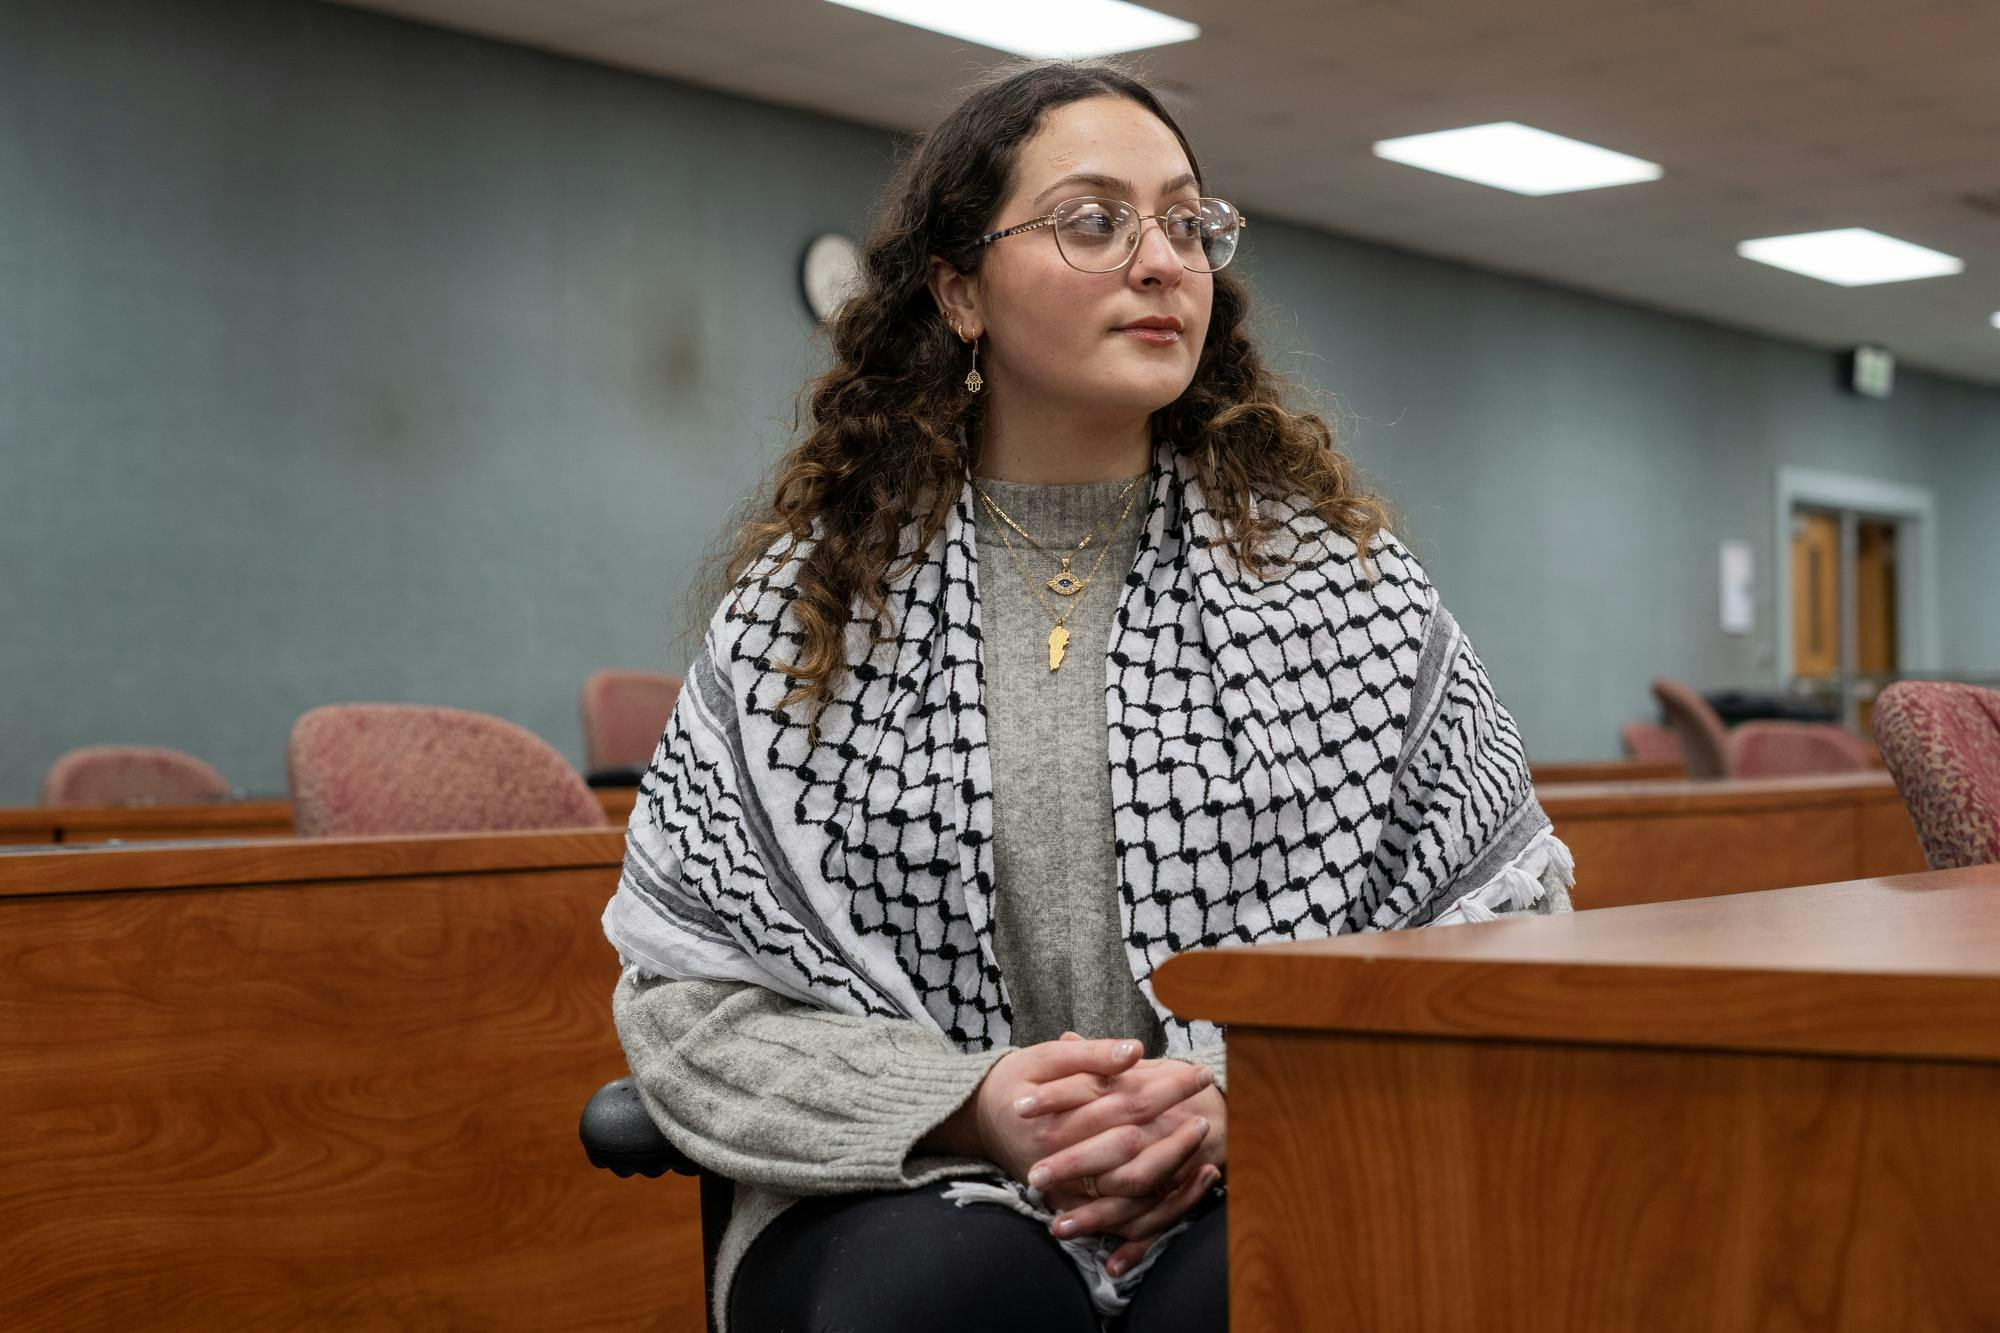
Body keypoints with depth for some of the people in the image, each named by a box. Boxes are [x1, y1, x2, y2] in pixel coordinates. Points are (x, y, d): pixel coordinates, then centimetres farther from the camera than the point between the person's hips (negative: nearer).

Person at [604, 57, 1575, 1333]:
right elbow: (686, 988, 3)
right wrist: (967, 1107, -14)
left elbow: (1503, 922, 7)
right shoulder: (806, 595, 5)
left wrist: (1252, 1095, -11)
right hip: (924, 1194, 0)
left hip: (1266, 1189, 1)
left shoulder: (1335, 568, 7)